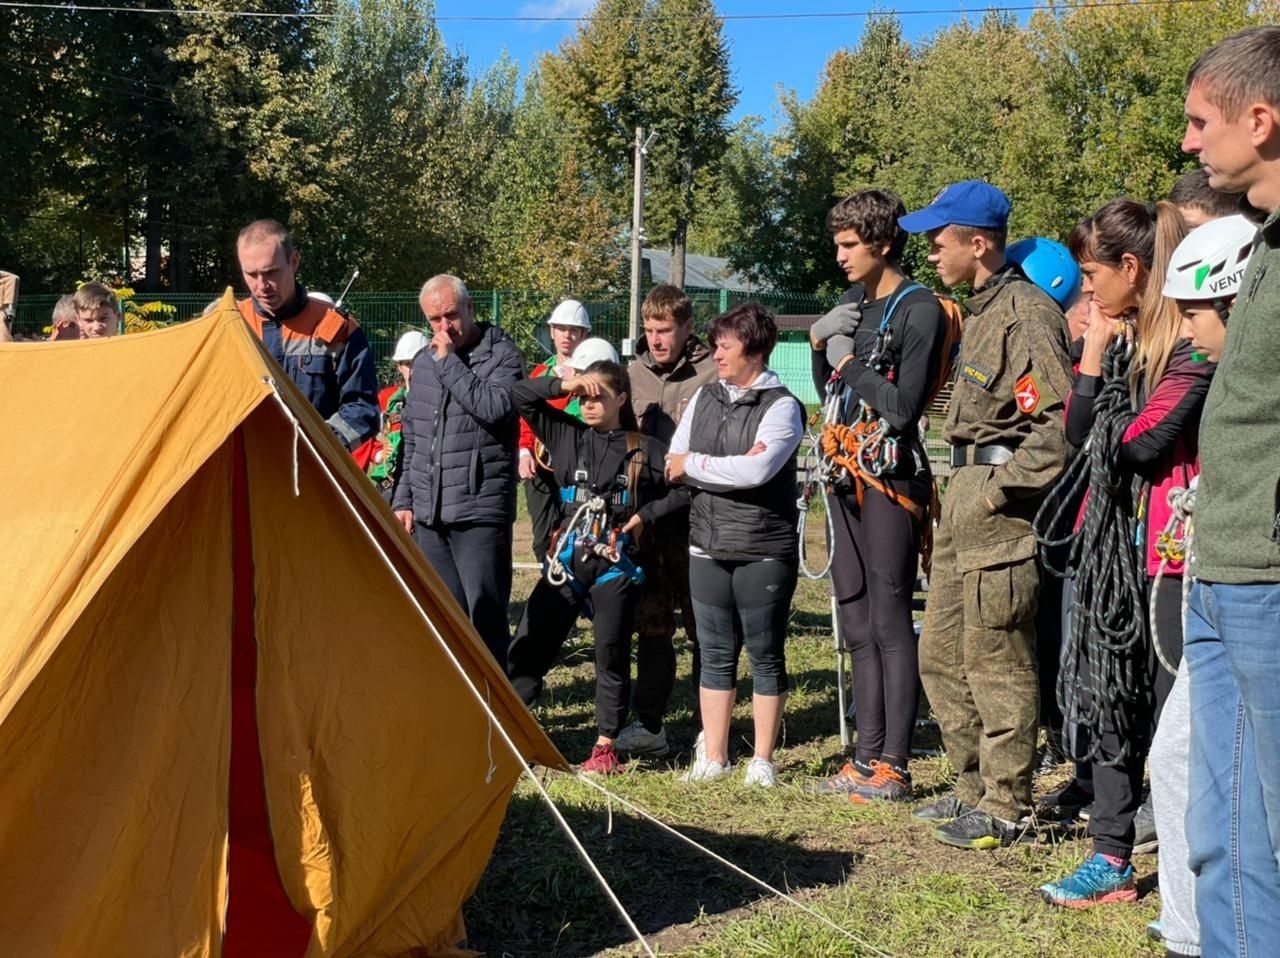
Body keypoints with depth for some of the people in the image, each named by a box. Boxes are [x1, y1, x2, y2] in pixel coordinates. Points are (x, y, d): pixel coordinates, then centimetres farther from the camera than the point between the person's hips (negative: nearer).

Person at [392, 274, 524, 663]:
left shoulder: (500, 354, -3)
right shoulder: (424, 362, 14)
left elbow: (495, 408, -23)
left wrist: (448, 362, -14)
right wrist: (403, 498, 14)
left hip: (480, 510, -6)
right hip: (428, 512, 6)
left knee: (484, 610, -8)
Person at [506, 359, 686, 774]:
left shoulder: (645, 450, 2)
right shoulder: (565, 433, 7)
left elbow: (685, 489, 2)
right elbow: (520, 394, 4)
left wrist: (646, 514, -4)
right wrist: (561, 384, -7)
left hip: (616, 565, -2)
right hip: (566, 560, 2)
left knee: (611, 653, 4)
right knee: (529, 643, 0)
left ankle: (605, 746, 13)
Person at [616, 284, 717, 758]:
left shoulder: (712, 374, -7)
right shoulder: (634, 373, 11)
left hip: (693, 518, -5)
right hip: (643, 517, 6)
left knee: (703, 625, 3)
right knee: (650, 622, 12)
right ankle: (650, 724, 20)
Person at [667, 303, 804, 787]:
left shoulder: (782, 406, -7)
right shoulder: (705, 398, 11)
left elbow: (756, 468, -22)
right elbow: (672, 465, 6)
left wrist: (695, 465, -11)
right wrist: (729, 473, -10)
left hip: (764, 552, -5)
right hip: (707, 547, 5)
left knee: (766, 655, 4)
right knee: (715, 655, 10)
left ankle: (762, 759, 13)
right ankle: (713, 756, 18)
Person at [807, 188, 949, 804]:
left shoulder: (920, 310, -10)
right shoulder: (856, 306, 16)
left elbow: (903, 406, -18)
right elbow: (829, 391, 22)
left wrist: (850, 363, -8)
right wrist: (821, 345, 5)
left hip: (892, 478, -9)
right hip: (850, 476, 9)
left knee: (890, 621, -6)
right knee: (856, 621, 11)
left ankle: (894, 767, -1)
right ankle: (868, 756, 19)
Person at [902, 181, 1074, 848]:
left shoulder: (1026, 314, -15)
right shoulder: (981, 312, 17)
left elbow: (1059, 422, -22)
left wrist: (1000, 488, -19)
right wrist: (958, 492, 14)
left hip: (1000, 509, -11)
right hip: (965, 499, 11)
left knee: (996, 662, -3)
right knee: (941, 655, 16)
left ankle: (1006, 810, 8)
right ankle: (975, 788, 27)